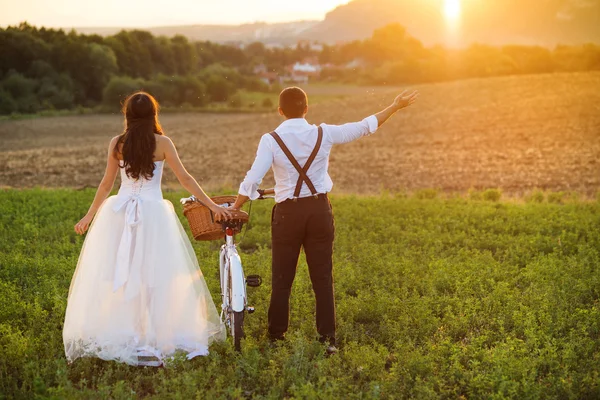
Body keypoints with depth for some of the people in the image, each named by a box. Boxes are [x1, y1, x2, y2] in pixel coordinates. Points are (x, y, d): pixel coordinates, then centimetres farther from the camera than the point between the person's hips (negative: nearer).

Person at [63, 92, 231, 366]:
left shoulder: (117, 144, 3)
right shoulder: (161, 143, -3)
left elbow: (107, 183, 7)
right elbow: (185, 179, -2)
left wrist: (89, 215, 18)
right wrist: (212, 205, 5)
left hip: (119, 214, 2)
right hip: (153, 213, -2)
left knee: (119, 275, 9)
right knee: (154, 276, 3)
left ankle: (113, 336, 15)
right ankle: (151, 340, 5)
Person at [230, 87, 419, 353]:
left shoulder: (271, 140, -8)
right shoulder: (324, 134, -1)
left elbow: (252, 181, -13)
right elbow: (364, 127, 7)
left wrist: (233, 210, -3)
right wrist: (395, 107, 19)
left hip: (287, 212, -2)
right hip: (319, 209, 2)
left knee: (282, 279, 8)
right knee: (323, 278, 9)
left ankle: (276, 338, 15)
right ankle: (328, 339, 12)